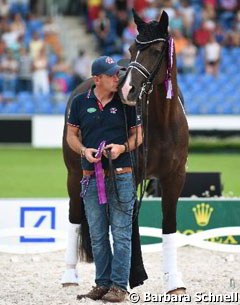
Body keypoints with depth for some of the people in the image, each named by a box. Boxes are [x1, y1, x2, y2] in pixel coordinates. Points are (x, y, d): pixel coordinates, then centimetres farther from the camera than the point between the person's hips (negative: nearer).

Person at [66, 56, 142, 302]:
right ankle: (102, 283, 18)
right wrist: (84, 150, -10)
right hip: (91, 177, 2)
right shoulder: (80, 102, 4)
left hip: (121, 177, -2)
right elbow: (71, 135, 9)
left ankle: (119, 286, 2)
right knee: (97, 235, 9)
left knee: (121, 233, -2)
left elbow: (137, 135, 6)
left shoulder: (126, 102, 0)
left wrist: (123, 147, -14)